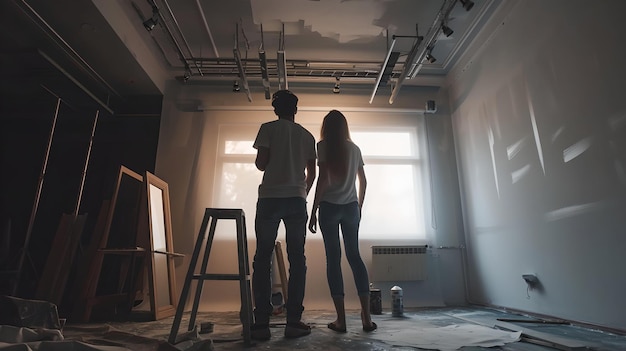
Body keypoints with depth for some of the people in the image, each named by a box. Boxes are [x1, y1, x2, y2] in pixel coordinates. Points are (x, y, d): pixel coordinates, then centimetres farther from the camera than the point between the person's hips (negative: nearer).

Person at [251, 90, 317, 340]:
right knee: (297, 260, 5)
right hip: (297, 200, 3)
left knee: (262, 259, 2)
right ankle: (293, 322, 5)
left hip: (270, 199, -2)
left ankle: (261, 324, 2)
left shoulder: (268, 128, 6)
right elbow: (312, 173, 15)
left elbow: (260, 164, -2)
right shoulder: (307, 136, 15)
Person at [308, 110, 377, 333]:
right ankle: (367, 317, 8)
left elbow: (323, 178, -11)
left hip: (329, 206, -4)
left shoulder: (323, 146, -2)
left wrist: (313, 211, -8)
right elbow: (363, 181, 13)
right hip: (351, 207, 4)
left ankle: (341, 320, 3)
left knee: (333, 258, 0)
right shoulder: (354, 148, 12)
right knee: (354, 256, 9)